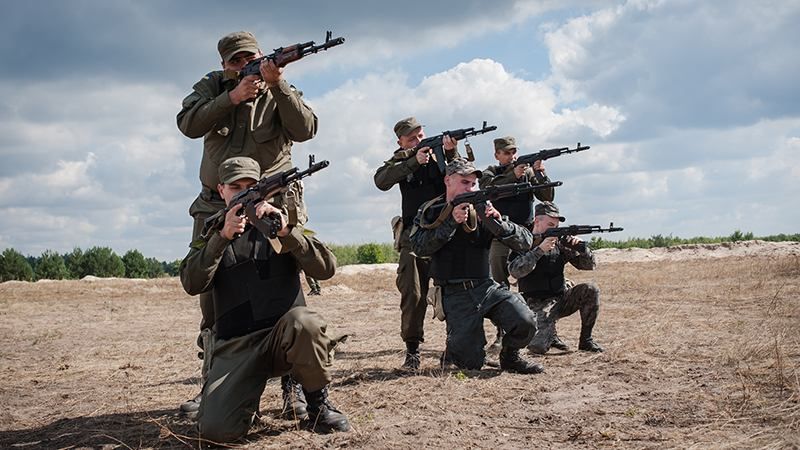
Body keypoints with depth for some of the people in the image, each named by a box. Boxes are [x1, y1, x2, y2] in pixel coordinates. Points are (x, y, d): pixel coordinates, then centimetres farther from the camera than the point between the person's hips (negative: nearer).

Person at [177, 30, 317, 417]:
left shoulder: (280, 92, 5)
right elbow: (189, 124, -8)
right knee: (212, 295, 5)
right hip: (216, 205, 3)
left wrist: (278, 85, -22)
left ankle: (294, 383, -4)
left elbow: (305, 130, -14)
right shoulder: (212, 86, 9)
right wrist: (233, 96, -16)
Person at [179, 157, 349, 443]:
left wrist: (286, 231, -21)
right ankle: (249, 400, 13)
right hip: (234, 348, 0)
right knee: (215, 429, -22)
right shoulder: (211, 235, 13)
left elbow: (326, 268, -7)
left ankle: (319, 407, -12)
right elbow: (192, 285, -7)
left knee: (304, 320, -36)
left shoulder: (279, 226, 10)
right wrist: (223, 236, -19)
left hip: (284, 337, 0)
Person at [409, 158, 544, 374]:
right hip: (455, 295, -2)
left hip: (486, 287, 2)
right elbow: (419, 247, -14)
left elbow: (525, 241, -1)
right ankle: (452, 350, 27)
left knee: (526, 322, -21)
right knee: (471, 362, -8)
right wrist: (451, 222, -20)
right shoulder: (430, 211, 4)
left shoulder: (482, 211, 6)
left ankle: (510, 356, 10)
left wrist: (497, 222, -19)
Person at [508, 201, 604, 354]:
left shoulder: (560, 243, 4)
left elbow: (589, 265, 5)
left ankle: (586, 340, -5)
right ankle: (547, 332, 14)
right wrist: (539, 250, -30)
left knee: (590, 290, -22)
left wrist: (581, 246, -15)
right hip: (537, 305, -4)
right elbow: (515, 271, -24)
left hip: (561, 298, 4)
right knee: (538, 347, -25)